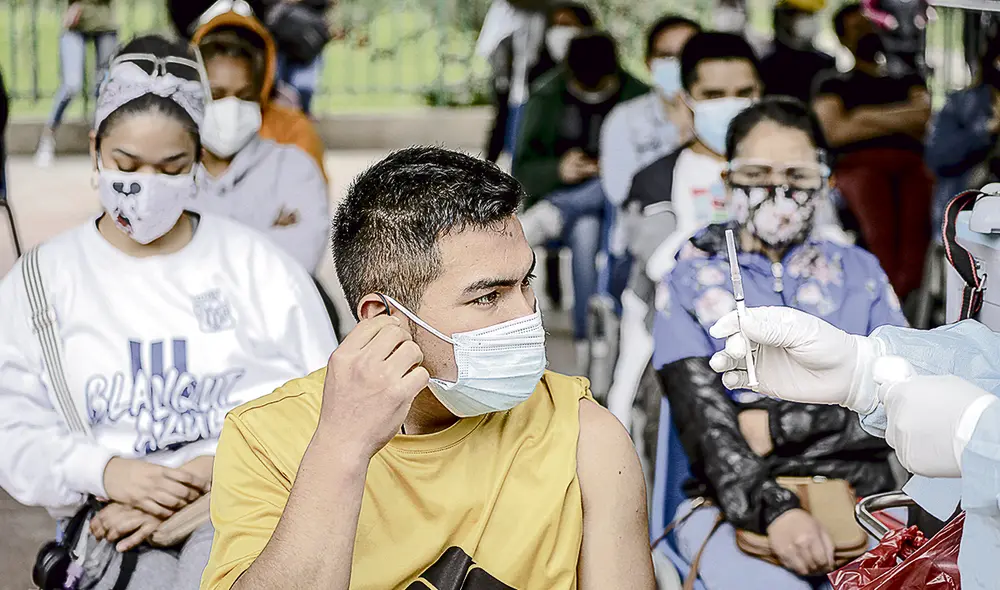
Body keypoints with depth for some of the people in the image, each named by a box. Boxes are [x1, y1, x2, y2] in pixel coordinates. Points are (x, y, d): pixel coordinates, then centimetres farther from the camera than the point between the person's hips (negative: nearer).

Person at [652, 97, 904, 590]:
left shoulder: (860, 273, 17)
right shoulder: (692, 281, 11)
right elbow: (701, 418, -3)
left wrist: (777, 425, -6)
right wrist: (773, 510, -20)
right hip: (736, 506, -2)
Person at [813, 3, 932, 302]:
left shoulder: (909, 80, 35)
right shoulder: (834, 85, 28)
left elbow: (923, 117, 14)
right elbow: (834, 132, 8)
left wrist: (866, 116, 2)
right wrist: (899, 123, 4)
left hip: (911, 163, 2)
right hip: (860, 163, -1)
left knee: (916, 223, -36)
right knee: (879, 231, -36)